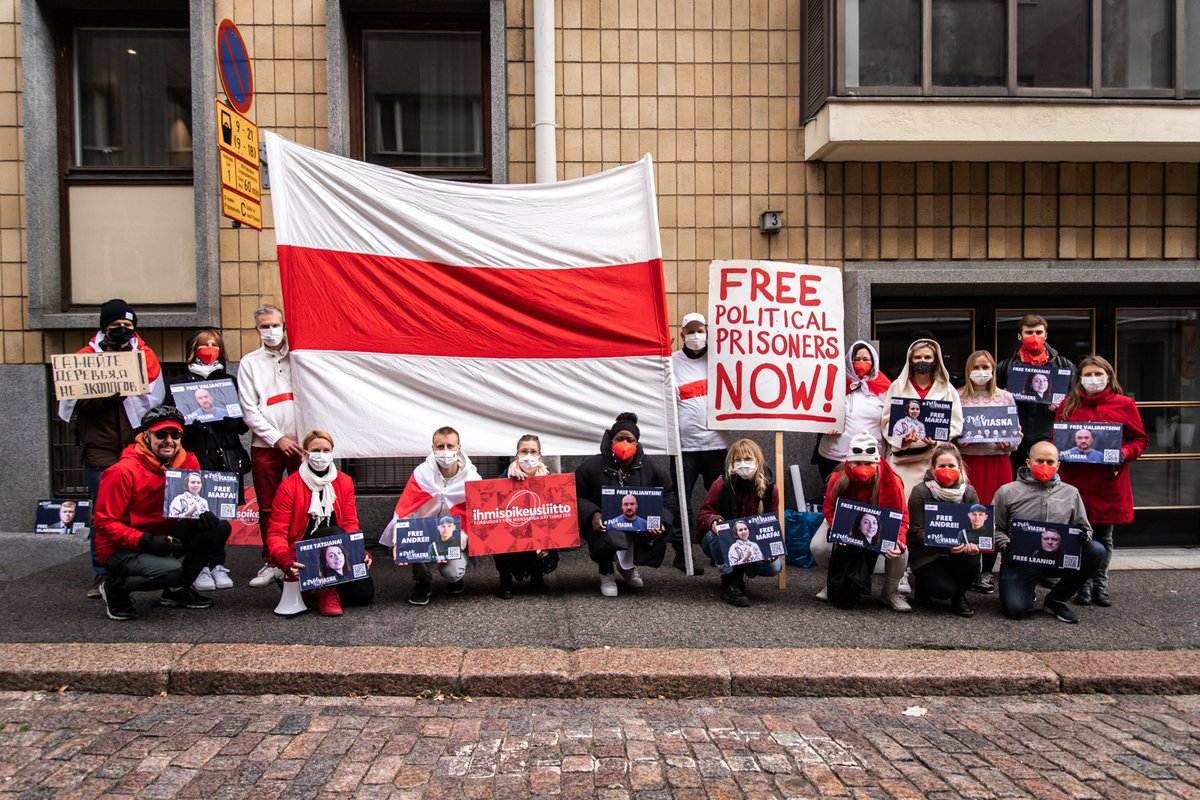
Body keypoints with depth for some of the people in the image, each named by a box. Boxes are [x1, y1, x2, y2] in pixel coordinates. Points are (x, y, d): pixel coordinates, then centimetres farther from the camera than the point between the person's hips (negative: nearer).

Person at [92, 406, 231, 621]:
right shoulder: (124, 471, -20)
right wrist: (146, 541, -30)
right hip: (120, 548, -6)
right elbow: (105, 523, -17)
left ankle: (177, 589, 8)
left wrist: (200, 513, -15)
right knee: (169, 570, -33)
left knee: (219, 528, -10)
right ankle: (114, 587, 1)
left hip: (164, 537, 6)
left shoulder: (188, 462, -4)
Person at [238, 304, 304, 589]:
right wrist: (277, 439, -6)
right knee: (268, 508, 4)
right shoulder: (250, 362, 10)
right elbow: (249, 410, 3)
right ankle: (271, 563, 14)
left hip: (300, 442, 0)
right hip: (265, 445, 1)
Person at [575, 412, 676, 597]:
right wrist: (592, 514, -25)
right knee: (606, 539, -37)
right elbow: (575, 496, -7)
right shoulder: (593, 466, -10)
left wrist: (660, 518, -8)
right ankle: (606, 574, 4)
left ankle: (627, 566, 19)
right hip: (604, 524, -4)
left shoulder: (649, 467, 0)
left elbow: (667, 495, 10)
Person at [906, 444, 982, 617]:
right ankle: (922, 582, 13)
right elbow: (917, 532, -14)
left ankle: (959, 596, 2)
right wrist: (945, 545, -30)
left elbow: (977, 524, 2)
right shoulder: (920, 491, -12)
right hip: (926, 554, -4)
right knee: (944, 590, -25)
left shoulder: (969, 491, 0)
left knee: (972, 560, -29)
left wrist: (973, 544, -22)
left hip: (958, 552, 4)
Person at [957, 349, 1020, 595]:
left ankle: (987, 572, 13)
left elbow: (1017, 431, 12)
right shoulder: (958, 397, 5)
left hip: (997, 462, 1)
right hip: (967, 461, -1)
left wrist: (1008, 443, -7)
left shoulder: (1005, 397, 10)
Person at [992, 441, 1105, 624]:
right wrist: (1006, 545, -16)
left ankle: (1055, 600, -3)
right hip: (1020, 559, -3)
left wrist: (1083, 535, -8)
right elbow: (995, 529, 4)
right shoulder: (1007, 492, 3)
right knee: (1015, 609, -25)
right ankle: (1028, 589, 18)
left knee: (1096, 550, -24)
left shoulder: (1070, 493, 13)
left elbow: (1084, 528, 16)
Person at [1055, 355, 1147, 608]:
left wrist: (1125, 453, -11)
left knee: (1104, 536, 11)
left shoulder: (1124, 404, 3)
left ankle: (1100, 584, 24)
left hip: (1109, 481, 0)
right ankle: (1083, 585, 16)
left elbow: (1140, 439, 7)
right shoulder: (1069, 405, 7)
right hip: (1076, 481, 0)